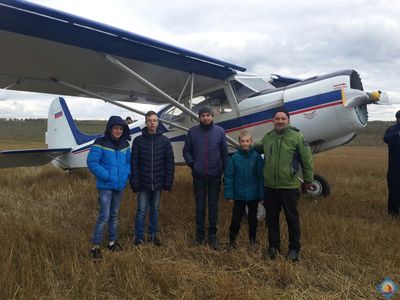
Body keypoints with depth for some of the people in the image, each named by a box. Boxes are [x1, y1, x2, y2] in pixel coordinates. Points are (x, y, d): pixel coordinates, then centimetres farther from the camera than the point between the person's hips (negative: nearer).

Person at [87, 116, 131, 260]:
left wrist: (126, 173, -3)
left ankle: (112, 241, 31)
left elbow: (129, 161, 13)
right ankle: (95, 246, 6)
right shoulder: (100, 143, -13)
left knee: (114, 215, 17)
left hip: (120, 185, 6)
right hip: (105, 186, -6)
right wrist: (106, 176, -18)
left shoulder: (125, 144, 5)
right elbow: (92, 162, -15)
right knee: (104, 216, -7)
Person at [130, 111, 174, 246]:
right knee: (141, 211, 4)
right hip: (143, 183, -1)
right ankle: (139, 237, 17)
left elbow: (170, 162, 1)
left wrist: (168, 182, -2)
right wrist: (134, 182, -9)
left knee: (155, 210, 14)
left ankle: (153, 235, 27)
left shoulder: (165, 141, 0)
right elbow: (134, 163, -4)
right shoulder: (138, 140, -3)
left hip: (158, 183, 2)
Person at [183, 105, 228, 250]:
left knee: (213, 207, 9)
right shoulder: (193, 132, -2)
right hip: (198, 176, 0)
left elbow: (224, 153, 2)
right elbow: (186, 151, 5)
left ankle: (212, 235, 22)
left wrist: (225, 170, 0)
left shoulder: (220, 131, -2)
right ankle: (200, 234, 25)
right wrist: (192, 164, -6)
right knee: (200, 207, 10)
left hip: (215, 176, 0)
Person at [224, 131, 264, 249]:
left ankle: (252, 239, 35)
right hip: (239, 195, -1)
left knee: (253, 217, 16)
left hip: (253, 195, 1)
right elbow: (228, 176, -3)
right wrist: (229, 194, -5)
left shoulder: (257, 157, -6)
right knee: (236, 218, 6)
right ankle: (232, 239, 26)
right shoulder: (234, 158, -6)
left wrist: (261, 194, -4)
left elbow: (261, 177, -3)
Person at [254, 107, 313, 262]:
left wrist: (308, 179, 0)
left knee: (292, 218, 9)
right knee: (271, 218, 15)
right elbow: (258, 148, 28)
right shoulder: (267, 137, 5)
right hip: (270, 186, 5)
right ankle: (273, 245, 32)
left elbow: (306, 160, -4)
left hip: (289, 186, -4)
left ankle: (294, 249, 26)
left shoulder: (297, 137, -9)